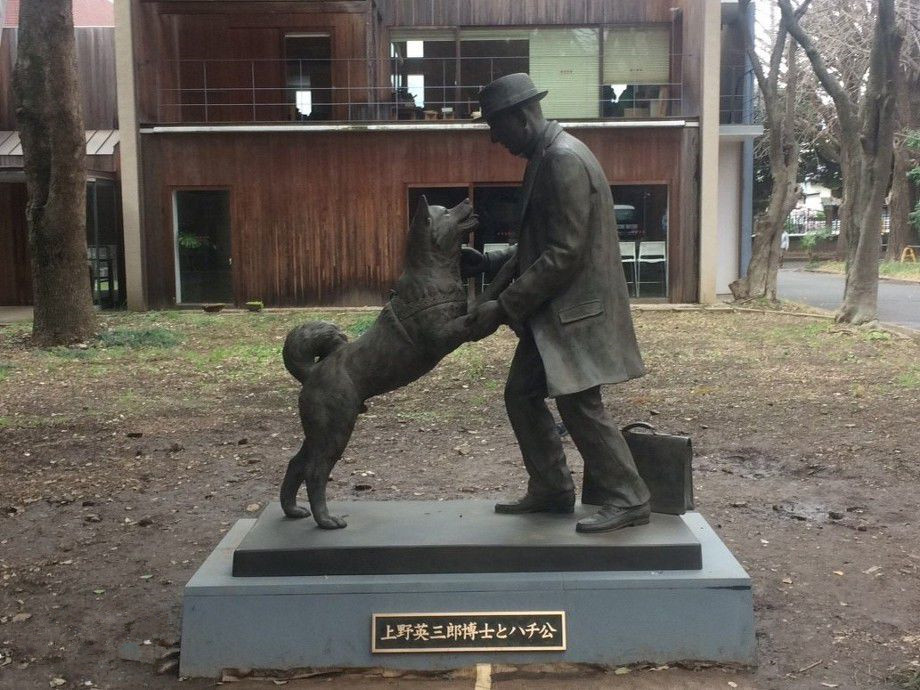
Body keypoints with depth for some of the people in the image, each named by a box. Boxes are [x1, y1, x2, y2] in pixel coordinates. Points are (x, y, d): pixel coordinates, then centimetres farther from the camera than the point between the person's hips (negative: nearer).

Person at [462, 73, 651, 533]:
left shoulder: (566, 160, -19)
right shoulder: (544, 158, 13)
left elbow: (564, 254, -23)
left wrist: (503, 308, -22)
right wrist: (491, 263, 9)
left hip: (575, 309, -10)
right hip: (551, 310, 10)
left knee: (579, 404, -5)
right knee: (521, 394, 12)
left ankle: (628, 500, 9)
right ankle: (551, 490, 23)